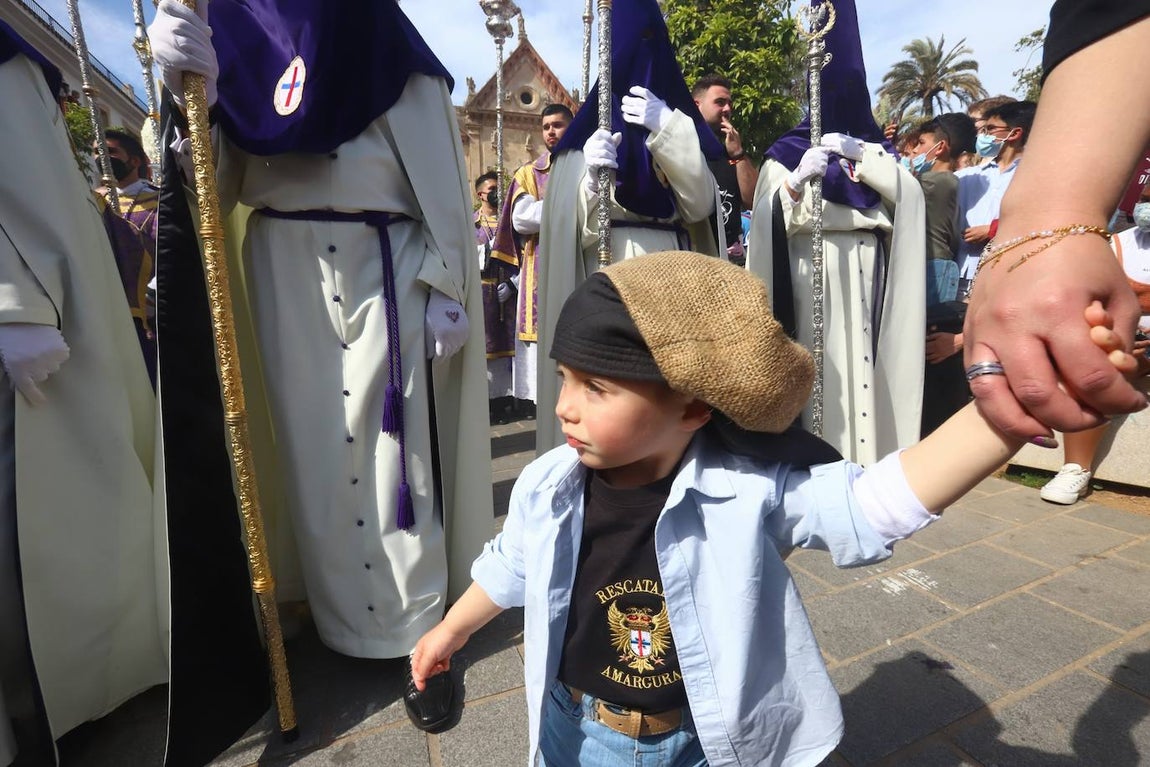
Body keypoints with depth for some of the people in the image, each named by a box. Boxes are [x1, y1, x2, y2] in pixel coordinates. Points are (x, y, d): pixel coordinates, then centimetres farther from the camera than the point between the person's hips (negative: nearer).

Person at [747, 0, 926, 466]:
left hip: (866, 274, 3)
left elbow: (908, 194, 2)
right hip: (814, 273, -3)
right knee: (822, 358, -9)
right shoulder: (789, 151, 6)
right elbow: (770, 219, -5)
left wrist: (862, 155, -9)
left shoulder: (872, 147, 17)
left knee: (865, 357, 0)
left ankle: (869, 458, 10)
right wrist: (798, 179, -22)